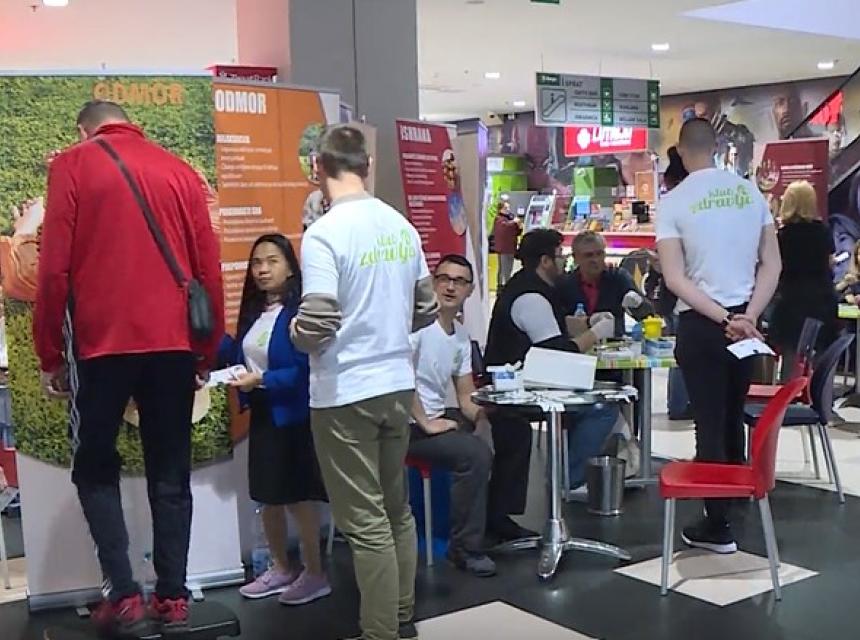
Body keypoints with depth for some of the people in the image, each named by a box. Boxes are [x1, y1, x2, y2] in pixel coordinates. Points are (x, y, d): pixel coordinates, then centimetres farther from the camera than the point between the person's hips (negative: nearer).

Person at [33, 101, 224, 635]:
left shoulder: (72, 166, 2)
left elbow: (54, 268, -4)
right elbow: (210, 269, 8)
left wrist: (50, 354, 4)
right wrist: (208, 350, 15)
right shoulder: (180, 171, 10)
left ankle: (125, 595, 5)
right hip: (174, 342, 3)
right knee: (171, 474, 12)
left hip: (102, 342, -2)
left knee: (94, 468, 13)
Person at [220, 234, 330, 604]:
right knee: (269, 496, 15)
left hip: (293, 416, -8)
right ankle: (281, 569, 31)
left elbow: (306, 371, -21)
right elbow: (238, 356, 9)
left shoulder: (300, 310, -17)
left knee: (298, 496, 1)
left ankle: (315, 575, 16)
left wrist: (262, 380, -26)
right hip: (261, 414, 8)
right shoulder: (253, 312, 8)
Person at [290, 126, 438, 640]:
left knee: (366, 523, 2)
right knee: (397, 509, 19)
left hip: (345, 395, -7)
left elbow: (316, 326, -22)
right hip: (398, 385, 7)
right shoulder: (402, 226, 3)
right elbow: (427, 310, 9)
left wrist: (295, 333, -1)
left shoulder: (324, 233, -16)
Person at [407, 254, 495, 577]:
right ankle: (465, 548, -10)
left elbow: (466, 397, 13)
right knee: (476, 454, -25)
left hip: (439, 416, 9)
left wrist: (482, 417, -8)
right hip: (409, 425, -9)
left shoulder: (461, 336, 12)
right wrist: (426, 423, -22)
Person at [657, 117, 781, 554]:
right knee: (733, 418, 19)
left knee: (710, 424, 2)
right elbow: (772, 265, 0)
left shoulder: (674, 201, -8)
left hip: (701, 325, -4)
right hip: (745, 320, 4)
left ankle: (717, 527, 7)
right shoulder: (750, 192, 4)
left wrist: (725, 320, -14)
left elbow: (675, 279, -14)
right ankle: (733, 502, 32)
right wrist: (747, 316, -6)